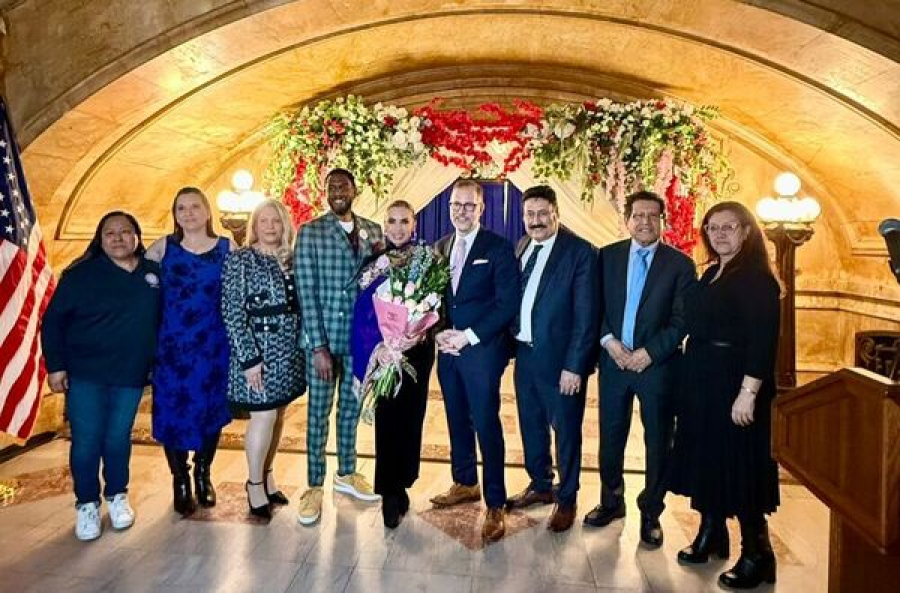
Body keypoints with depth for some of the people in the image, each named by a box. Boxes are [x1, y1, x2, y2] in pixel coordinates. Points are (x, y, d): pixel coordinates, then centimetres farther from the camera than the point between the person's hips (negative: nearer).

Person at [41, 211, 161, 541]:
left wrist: (157, 362, 8)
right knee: (86, 442, 3)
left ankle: (117, 497, 29)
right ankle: (86, 505, 21)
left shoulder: (154, 274, 2)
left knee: (118, 439, 11)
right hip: (85, 374, -2)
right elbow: (53, 321, -4)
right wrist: (55, 365, -9)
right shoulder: (81, 274, -6)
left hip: (131, 376, 2)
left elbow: (163, 320, 11)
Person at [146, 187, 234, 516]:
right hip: (173, 344, 0)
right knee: (173, 412, 4)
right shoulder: (164, 246, 2)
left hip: (214, 344, 0)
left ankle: (203, 475, 32)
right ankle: (180, 481, 25)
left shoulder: (227, 247, 1)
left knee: (211, 410, 9)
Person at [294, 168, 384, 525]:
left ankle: (346, 474, 33)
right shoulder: (310, 232, -5)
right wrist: (319, 346, -14)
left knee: (351, 409, 16)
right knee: (318, 413, 5)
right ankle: (315, 487, 19)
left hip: (360, 338, 4)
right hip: (323, 338, -4)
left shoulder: (372, 231, 7)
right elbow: (306, 292, -10)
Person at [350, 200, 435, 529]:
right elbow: (362, 316, -3)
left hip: (418, 352, 2)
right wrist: (364, 362, -11)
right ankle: (391, 493, 10)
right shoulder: (372, 264, 1)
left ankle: (401, 484, 26)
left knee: (411, 418, 9)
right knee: (388, 421, -2)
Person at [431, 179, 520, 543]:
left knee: (486, 425, -4)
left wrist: (468, 336, -15)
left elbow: (508, 304, -11)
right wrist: (440, 333, -5)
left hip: (483, 349, -5)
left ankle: (495, 505, 7)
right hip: (447, 349, 6)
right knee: (458, 421, 15)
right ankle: (464, 484, 33)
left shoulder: (498, 248, -6)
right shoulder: (439, 248, 11)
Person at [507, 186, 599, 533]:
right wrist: (512, 342, 2)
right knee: (531, 426, 19)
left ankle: (567, 499, 29)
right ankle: (540, 485, 40)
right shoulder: (520, 248, 6)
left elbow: (586, 315, -14)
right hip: (525, 354, 6)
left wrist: (574, 366, -16)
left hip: (560, 358, -6)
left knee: (566, 430, 9)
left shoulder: (580, 252, -12)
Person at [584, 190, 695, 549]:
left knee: (658, 442, 8)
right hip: (613, 360, 2)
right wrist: (609, 342, -10)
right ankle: (611, 501, 33)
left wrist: (649, 353, -14)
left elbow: (681, 320, -6)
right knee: (610, 437, 12)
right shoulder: (608, 256, 5)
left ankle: (651, 513, 25)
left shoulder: (679, 264, -2)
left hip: (657, 364, -2)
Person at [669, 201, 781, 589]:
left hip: (734, 384, -8)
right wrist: (693, 378, 9)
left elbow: (763, 340, -19)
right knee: (706, 457, 16)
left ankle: (756, 553, 17)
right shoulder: (711, 274, 12)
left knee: (738, 465, 1)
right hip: (700, 382, 8)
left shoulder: (755, 278, -13)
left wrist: (748, 393, -23)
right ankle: (711, 533, 32)